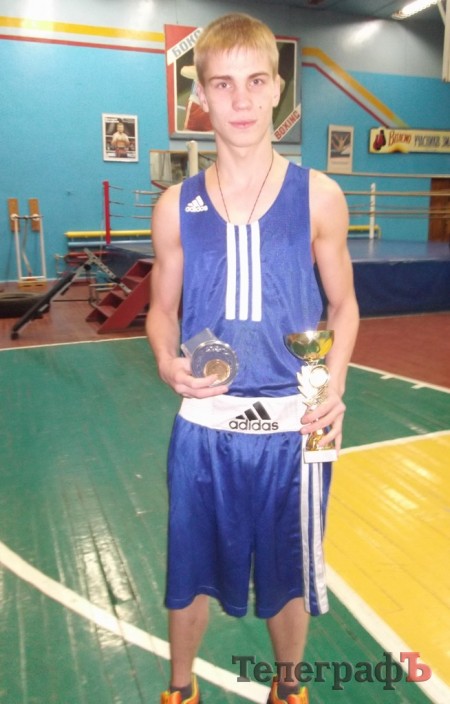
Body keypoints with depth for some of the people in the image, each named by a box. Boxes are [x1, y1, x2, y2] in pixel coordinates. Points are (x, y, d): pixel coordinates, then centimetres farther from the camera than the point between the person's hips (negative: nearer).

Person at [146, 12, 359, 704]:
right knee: (190, 575, 17)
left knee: (288, 579, 18)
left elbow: (344, 305, 4)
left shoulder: (318, 195, -3)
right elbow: (162, 308, 8)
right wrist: (167, 362, -13)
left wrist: (334, 384, -12)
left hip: (294, 426, 0)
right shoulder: (176, 206, 0)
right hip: (204, 427, 1)